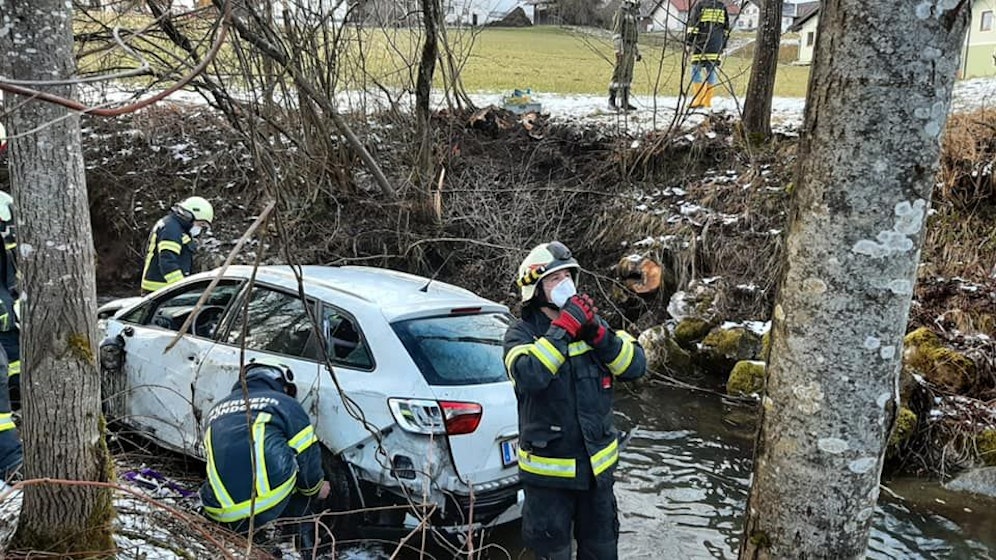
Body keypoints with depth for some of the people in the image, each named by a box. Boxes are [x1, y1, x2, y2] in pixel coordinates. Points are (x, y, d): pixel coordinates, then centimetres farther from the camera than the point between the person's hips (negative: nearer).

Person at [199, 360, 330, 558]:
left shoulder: (216, 410, 23)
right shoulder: (285, 404, 8)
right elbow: (307, 456, 7)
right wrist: (316, 489, 28)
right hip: (268, 509, -4)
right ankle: (303, 543, 15)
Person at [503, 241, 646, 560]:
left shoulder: (590, 322, 2)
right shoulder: (522, 333, -11)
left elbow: (635, 366, -7)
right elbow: (528, 376, -33)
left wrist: (598, 333, -20)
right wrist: (564, 328, -29)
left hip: (597, 465, 5)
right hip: (549, 471, -4)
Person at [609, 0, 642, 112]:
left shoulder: (634, 12, 18)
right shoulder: (621, 11, -10)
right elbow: (616, 31, -17)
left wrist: (637, 52, 21)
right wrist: (619, 49, -26)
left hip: (630, 48, 9)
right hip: (623, 48, -9)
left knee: (627, 76, 8)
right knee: (618, 75, -9)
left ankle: (624, 103, 11)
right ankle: (611, 102, -7)